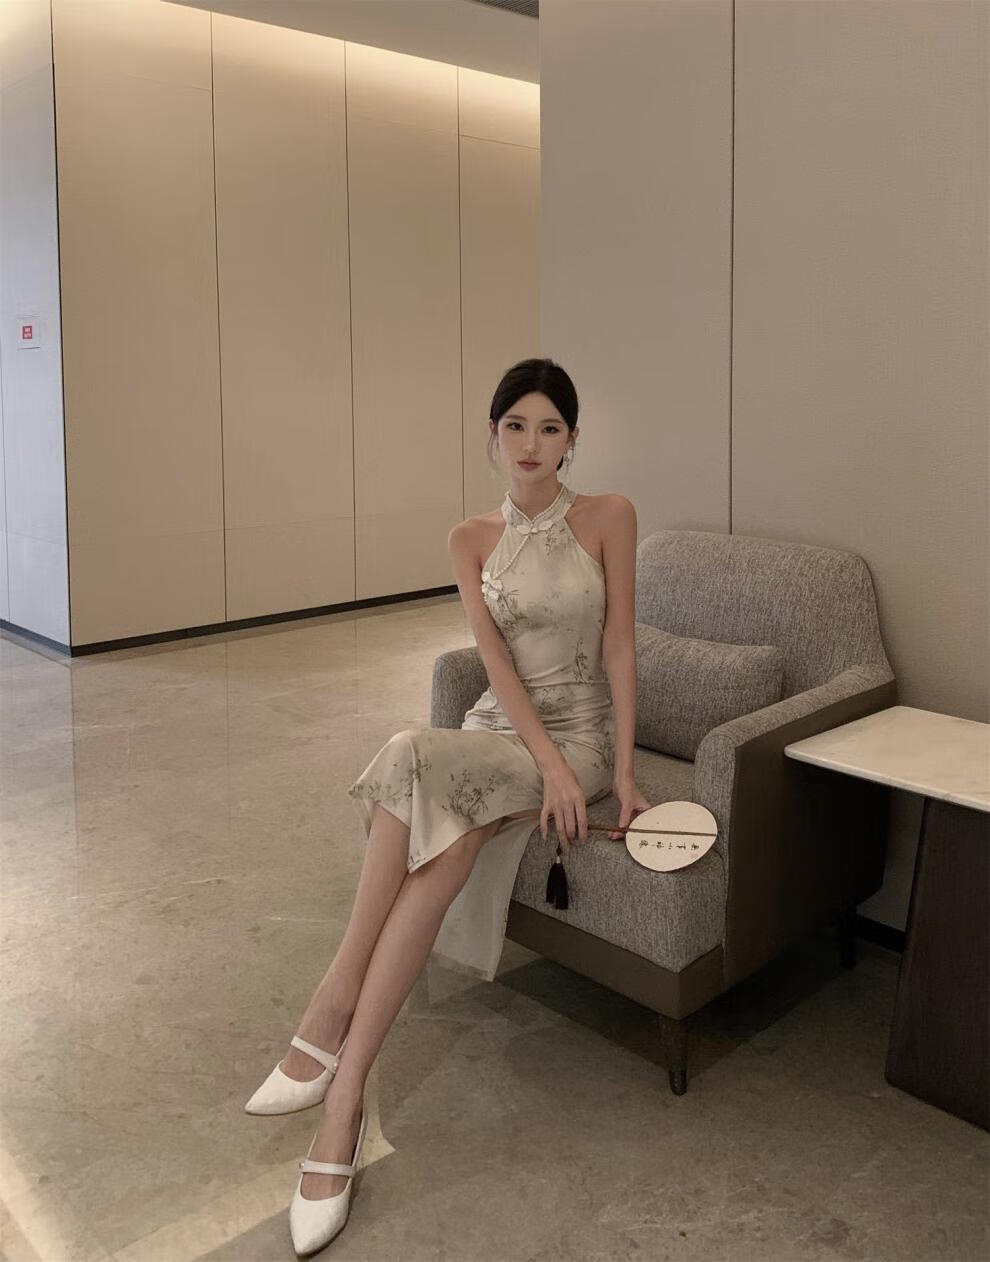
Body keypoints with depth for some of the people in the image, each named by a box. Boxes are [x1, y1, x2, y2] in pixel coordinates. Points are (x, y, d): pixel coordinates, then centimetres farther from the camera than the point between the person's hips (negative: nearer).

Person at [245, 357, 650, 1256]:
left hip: (579, 735, -3)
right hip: (497, 728, 3)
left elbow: (619, 646, -4)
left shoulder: (609, 517, -1)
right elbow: (496, 656, -5)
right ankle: (345, 1096, -28)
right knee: (445, 843, -32)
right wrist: (548, 764, -18)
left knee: (415, 765, -32)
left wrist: (622, 771, -12)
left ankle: (334, 1011, -25)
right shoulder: (472, 540, 6)